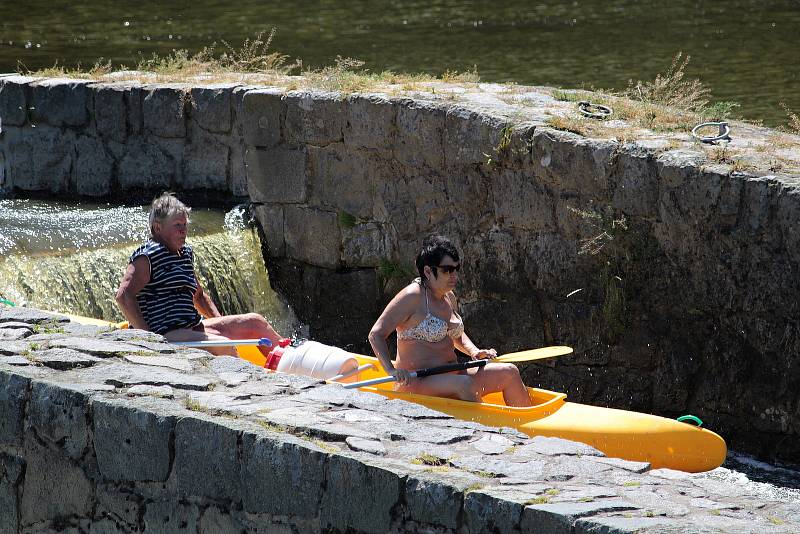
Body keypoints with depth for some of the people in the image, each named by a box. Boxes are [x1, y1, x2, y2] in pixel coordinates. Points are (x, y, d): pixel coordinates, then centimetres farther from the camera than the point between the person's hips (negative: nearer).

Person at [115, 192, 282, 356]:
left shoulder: (186, 253, 19)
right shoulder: (147, 256, -10)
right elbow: (124, 296, -20)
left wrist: (221, 323, 16)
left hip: (194, 328, 10)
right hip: (165, 334, -10)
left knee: (255, 322, 7)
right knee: (224, 347, -29)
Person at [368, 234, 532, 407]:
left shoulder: (449, 297, 13)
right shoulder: (412, 297, -13)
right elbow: (376, 334, -16)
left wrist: (474, 352, 9)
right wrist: (391, 370, -30)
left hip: (452, 376, 9)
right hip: (417, 382, -9)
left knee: (510, 373, -2)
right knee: (466, 385, -35)